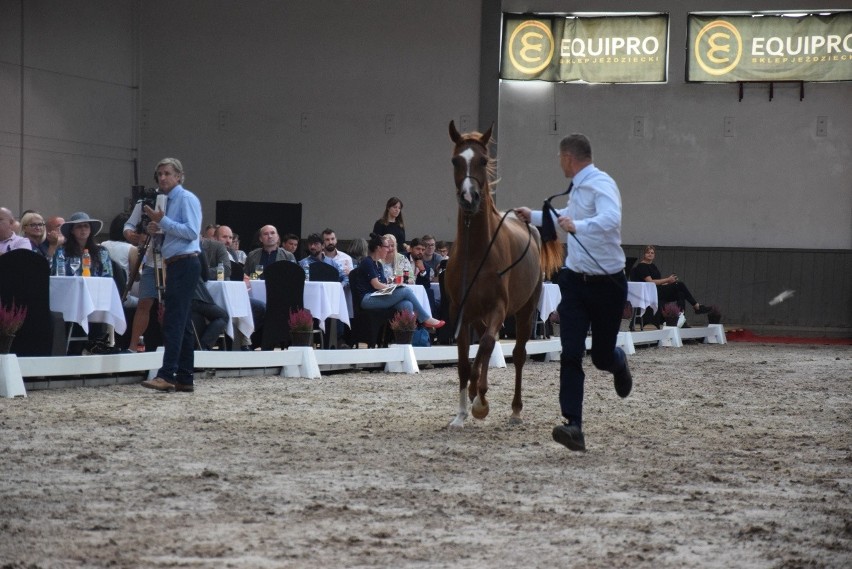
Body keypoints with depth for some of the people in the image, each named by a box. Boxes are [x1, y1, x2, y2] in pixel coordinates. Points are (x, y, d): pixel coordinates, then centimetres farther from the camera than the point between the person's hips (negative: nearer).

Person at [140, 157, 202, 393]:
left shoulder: (186, 199, -7)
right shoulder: (169, 200, 21)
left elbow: (191, 232, -17)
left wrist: (163, 221, -18)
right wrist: (157, 231, 11)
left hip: (185, 263, -10)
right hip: (175, 265, 10)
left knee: (174, 320, -16)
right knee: (182, 322, 9)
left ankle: (167, 375, -21)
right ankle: (185, 379, 11)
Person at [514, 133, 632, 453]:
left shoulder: (601, 184, -16)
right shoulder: (577, 189, 9)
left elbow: (610, 219, -36)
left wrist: (577, 226, -52)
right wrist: (534, 217, 43)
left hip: (607, 284, -6)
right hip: (574, 282, 6)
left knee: (602, 357, 8)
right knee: (571, 355, -9)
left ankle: (619, 363, 46)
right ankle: (574, 427, -13)